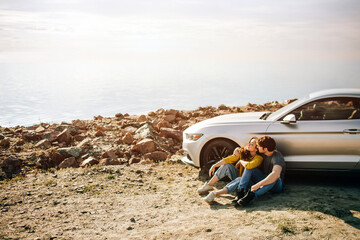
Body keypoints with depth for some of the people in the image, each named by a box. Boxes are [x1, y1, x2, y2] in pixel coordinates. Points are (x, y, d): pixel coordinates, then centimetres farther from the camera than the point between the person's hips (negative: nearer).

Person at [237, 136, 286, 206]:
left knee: (274, 178, -40)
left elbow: (276, 174, -44)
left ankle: (252, 195, -47)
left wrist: (258, 185, -46)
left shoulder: (277, 157, -25)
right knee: (249, 167, -12)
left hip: (276, 186, -7)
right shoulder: (263, 154, -2)